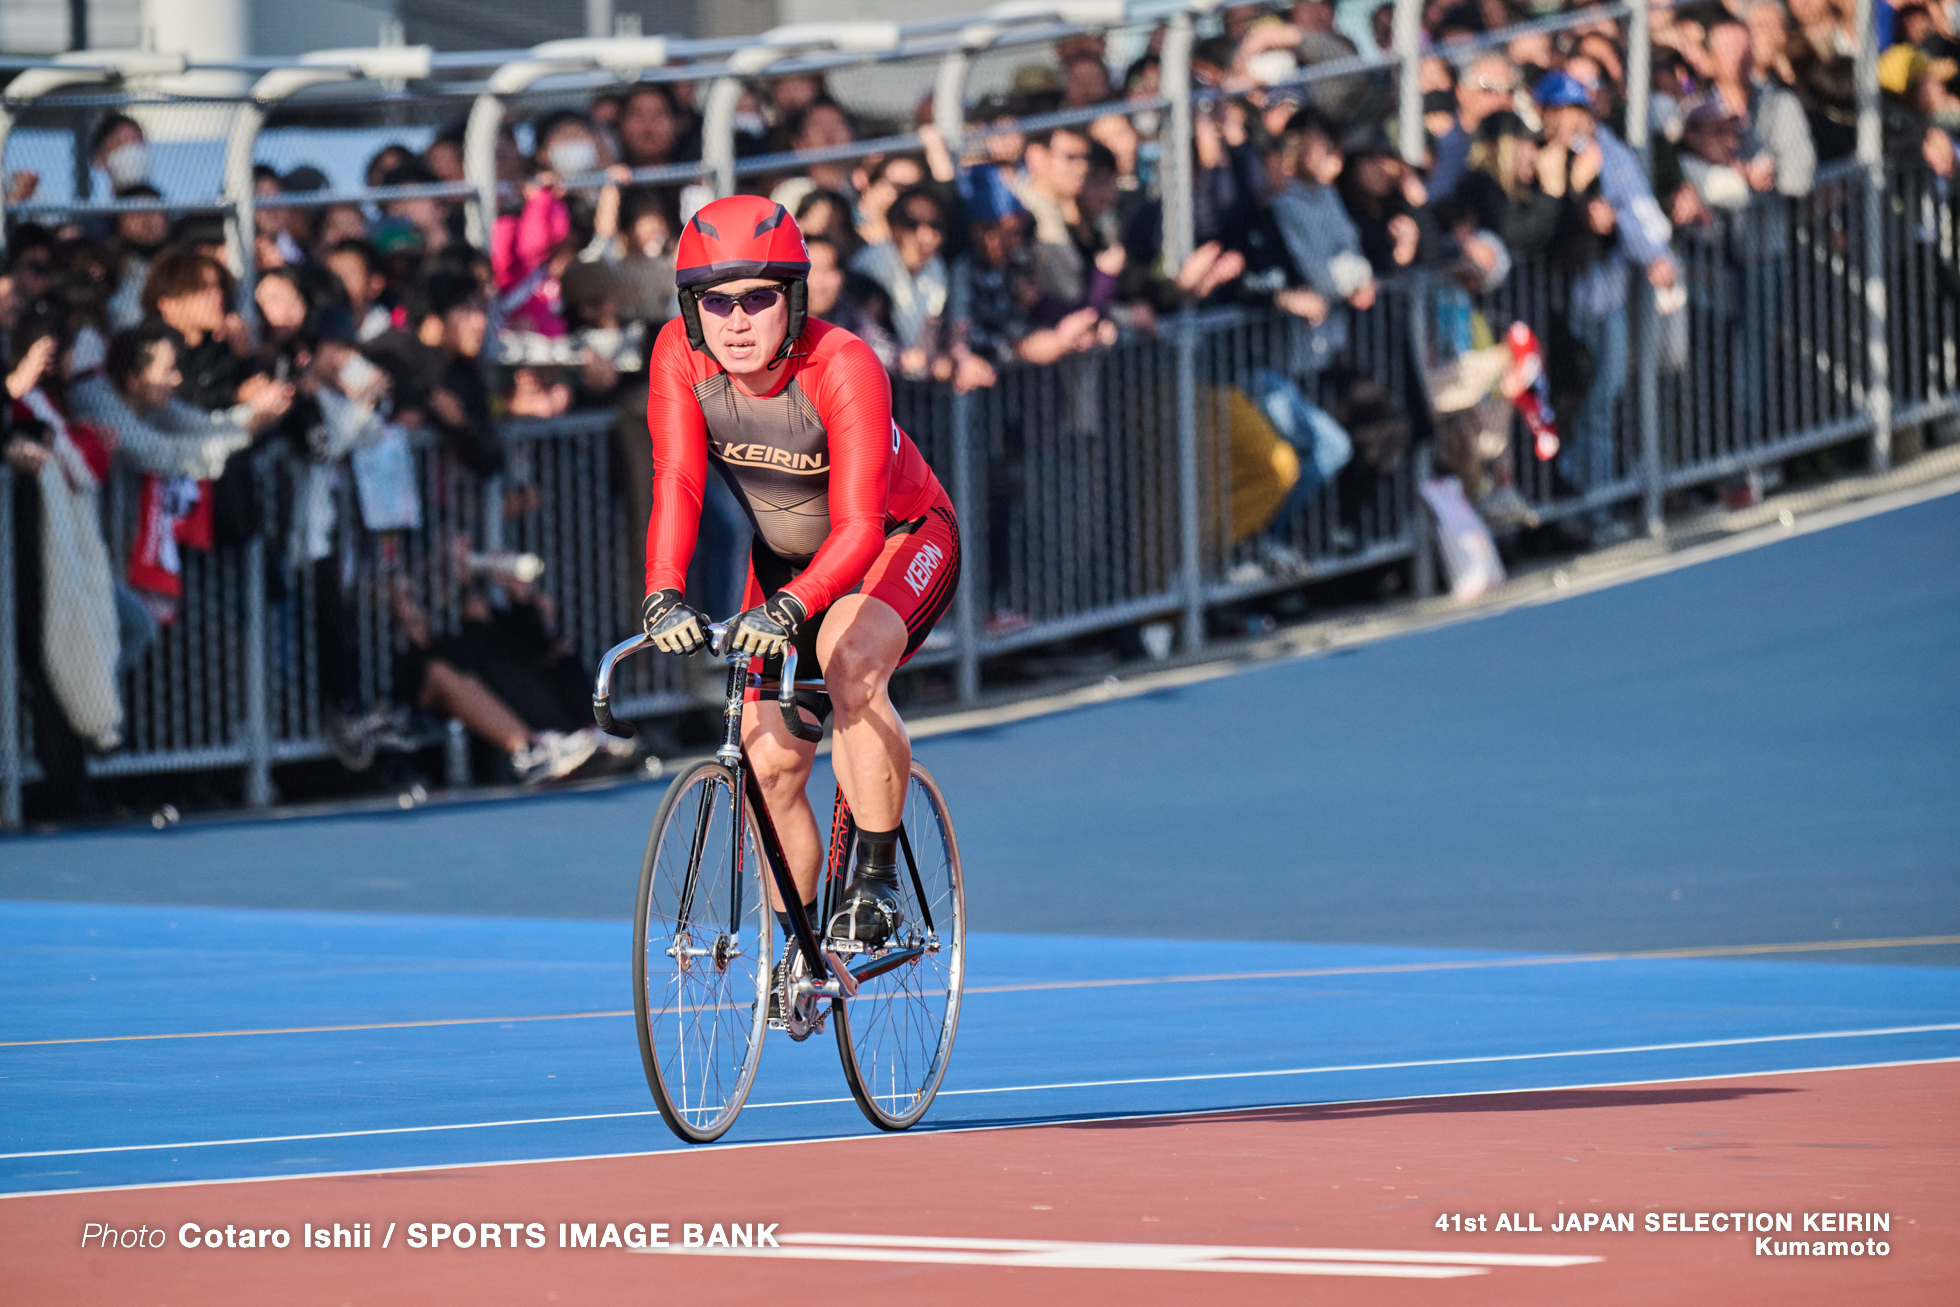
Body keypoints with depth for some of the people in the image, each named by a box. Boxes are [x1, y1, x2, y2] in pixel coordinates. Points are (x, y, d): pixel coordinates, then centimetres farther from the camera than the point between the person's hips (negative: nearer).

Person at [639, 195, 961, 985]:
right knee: (770, 759, -2)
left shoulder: (843, 367, -34)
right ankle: (797, 944, 19)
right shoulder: (680, 357, -22)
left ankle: (878, 880, -23)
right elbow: (676, 487, -28)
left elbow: (859, 526, -40)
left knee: (848, 659, -35)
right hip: (783, 558, 5)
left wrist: (791, 606, -56)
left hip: (902, 542, -5)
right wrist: (664, 597, -45)